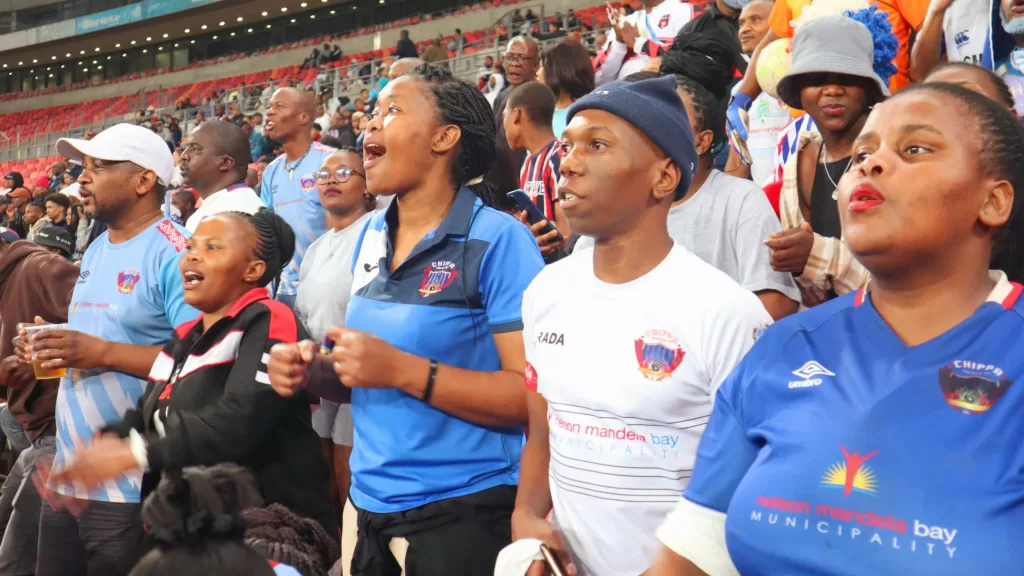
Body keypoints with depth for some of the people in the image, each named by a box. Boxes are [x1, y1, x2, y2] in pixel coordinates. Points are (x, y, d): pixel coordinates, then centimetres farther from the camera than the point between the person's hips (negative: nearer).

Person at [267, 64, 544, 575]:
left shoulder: (497, 240, -14)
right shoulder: (371, 238, 7)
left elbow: (533, 395, -19)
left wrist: (402, 370, -24)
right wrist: (312, 372, -3)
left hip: (463, 513, -6)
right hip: (369, 505, 7)